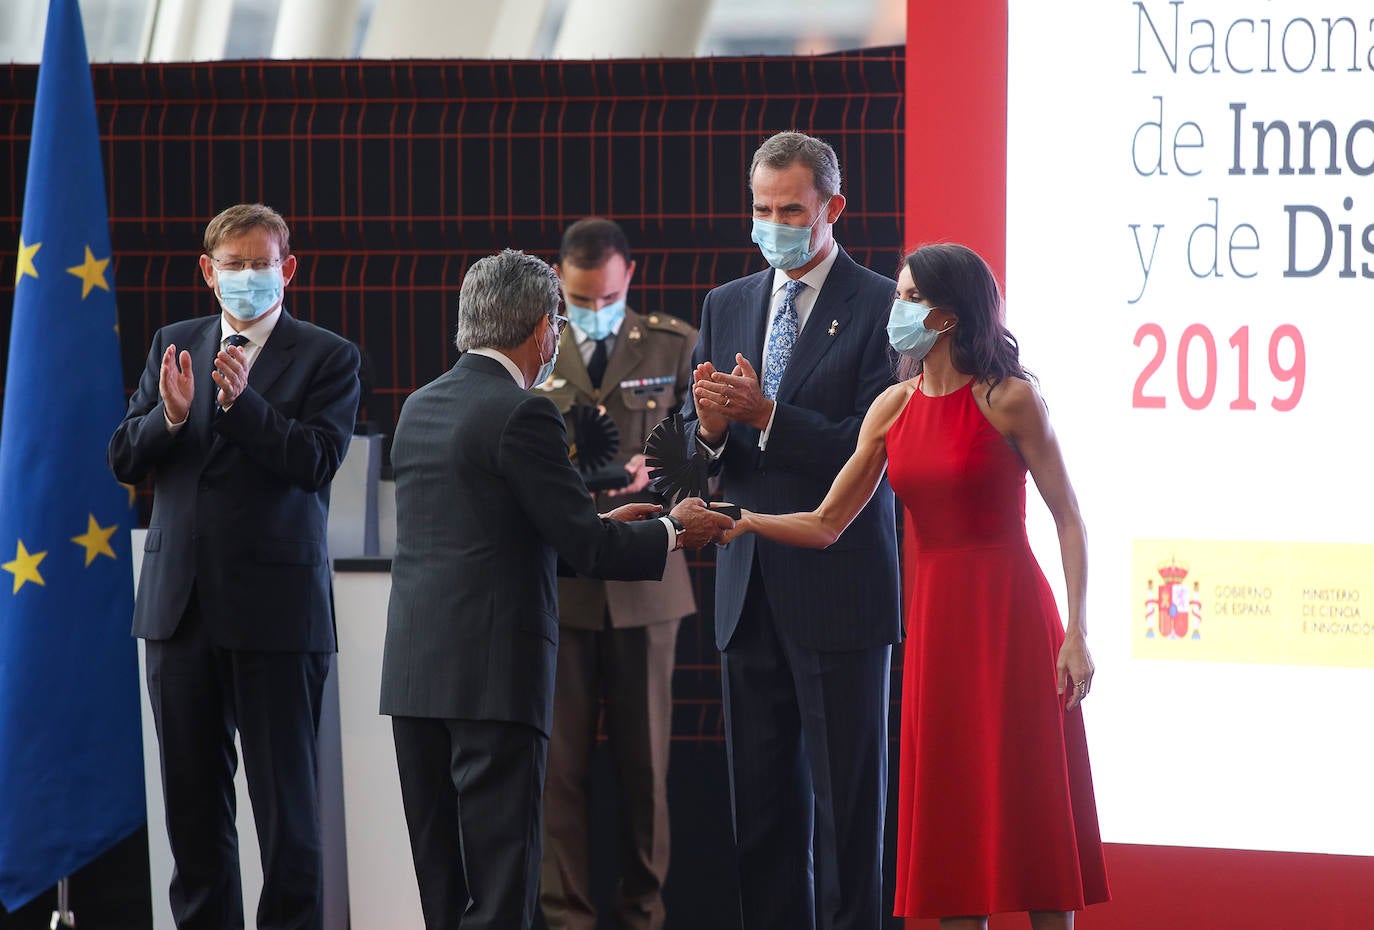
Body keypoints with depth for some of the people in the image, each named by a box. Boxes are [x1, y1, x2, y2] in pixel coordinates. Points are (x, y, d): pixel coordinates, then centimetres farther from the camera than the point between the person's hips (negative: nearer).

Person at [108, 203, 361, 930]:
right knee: (191, 795, 10)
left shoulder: (327, 358, -1)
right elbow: (123, 460, 6)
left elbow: (316, 461, -14)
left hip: (274, 604, -4)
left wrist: (242, 399, -24)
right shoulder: (173, 346, 12)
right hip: (181, 599, 5)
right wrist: (169, 414, -14)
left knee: (285, 793, -2)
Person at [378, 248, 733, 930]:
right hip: (493, 675, -8)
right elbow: (587, 550, -12)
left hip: (413, 670, 8)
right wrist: (675, 532, 5)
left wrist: (599, 525, 24)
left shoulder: (420, 408, 14)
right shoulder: (521, 414, -11)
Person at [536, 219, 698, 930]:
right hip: (556, 577, 0)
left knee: (645, 756, 5)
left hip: (645, 579, 0)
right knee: (560, 757, -1)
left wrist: (656, 468, -15)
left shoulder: (675, 346, 6)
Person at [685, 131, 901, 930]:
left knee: (847, 797, -3)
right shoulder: (727, 307, 14)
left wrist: (765, 415, -21)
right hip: (750, 592, 6)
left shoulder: (880, 307, -4)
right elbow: (694, 449, 14)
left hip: (839, 592, -6)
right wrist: (711, 428, -10)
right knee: (762, 799, 8)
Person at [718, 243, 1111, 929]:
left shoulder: (1008, 399, -8)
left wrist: (1076, 634, -13)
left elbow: (1067, 518, -7)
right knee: (950, 808, 5)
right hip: (934, 615, 5)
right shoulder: (894, 408, 8)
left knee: (1028, 804, -3)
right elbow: (826, 524, 11)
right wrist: (740, 522, -1)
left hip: (1009, 614, -5)